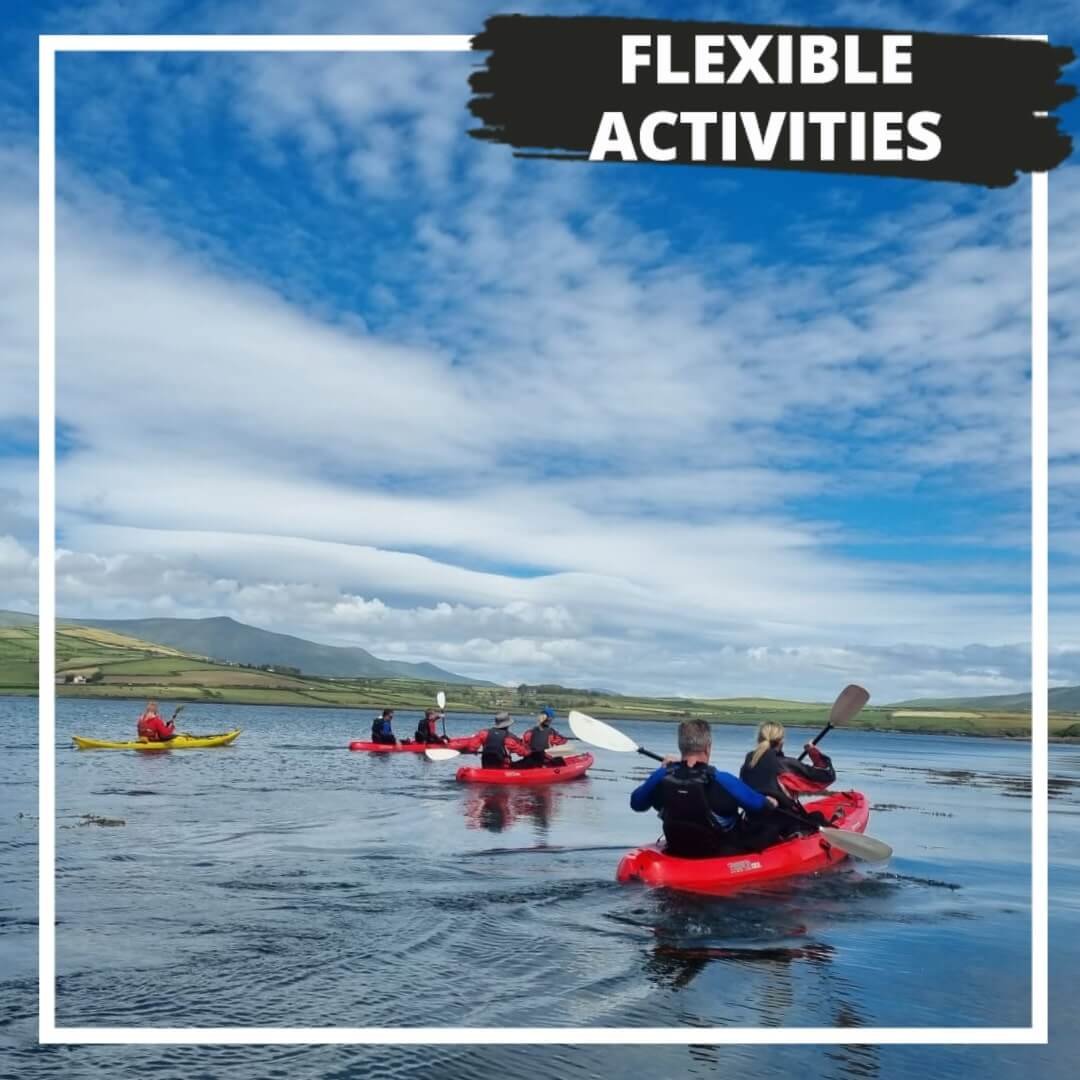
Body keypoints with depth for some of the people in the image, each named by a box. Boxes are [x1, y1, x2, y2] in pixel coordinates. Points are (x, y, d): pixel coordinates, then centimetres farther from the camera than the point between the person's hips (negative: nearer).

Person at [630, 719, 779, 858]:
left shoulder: (663, 777, -16)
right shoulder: (721, 781, -28)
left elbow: (636, 803, 1)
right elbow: (759, 805, -15)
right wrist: (770, 802, 9)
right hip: (723, 856, -5)